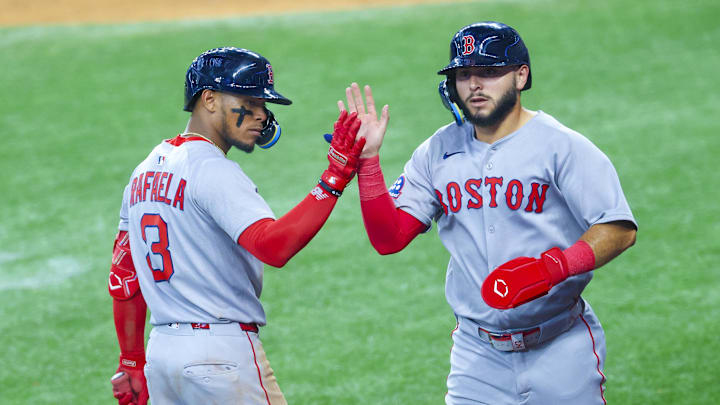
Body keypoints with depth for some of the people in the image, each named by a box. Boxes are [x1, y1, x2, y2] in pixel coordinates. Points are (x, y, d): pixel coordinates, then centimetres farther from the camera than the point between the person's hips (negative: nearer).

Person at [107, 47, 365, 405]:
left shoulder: (145, 171, 13)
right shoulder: (212, 170, -14)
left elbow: (123, 279, 16)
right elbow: (273, 246, -29)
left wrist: (132, 364, 21)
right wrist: (334, 179, -29)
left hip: (161, 350, 9)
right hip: (223, 354, -9)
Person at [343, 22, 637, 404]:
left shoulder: (560, 145, -8)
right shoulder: (436, 152, 6)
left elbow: (620, 229, -13)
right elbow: (388, 238, 3)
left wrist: (553, 268, -28)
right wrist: (367, 158, -8)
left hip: (561, 349, -3)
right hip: (478, 355, 3)